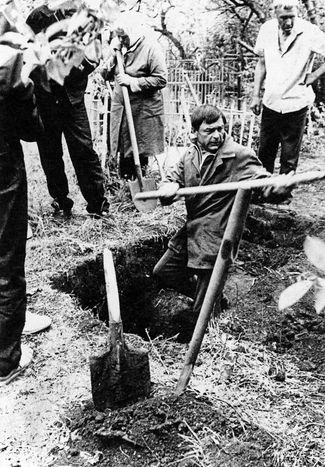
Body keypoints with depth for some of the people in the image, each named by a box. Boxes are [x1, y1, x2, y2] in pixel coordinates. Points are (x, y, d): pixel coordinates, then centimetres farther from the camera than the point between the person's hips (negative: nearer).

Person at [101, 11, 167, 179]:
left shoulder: (150, 47, -11)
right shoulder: (119, 47, 7)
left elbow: (161, 80, -16)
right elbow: (106, 75, 9)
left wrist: (132, 81, -19)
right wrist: (113, 54, -6)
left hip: (144, 110, -5)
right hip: (120, 108, 6)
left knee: (140, 152, 2)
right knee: (123, 150, 10)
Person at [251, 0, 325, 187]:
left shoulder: (309, 32, -14)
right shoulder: (267, 29, 0)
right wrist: (256, 95, 7)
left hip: (296, 104, -4)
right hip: (270, 102, 4)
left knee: (289, 157, 6)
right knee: (265, 152, 15)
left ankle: (284, 192, 21)